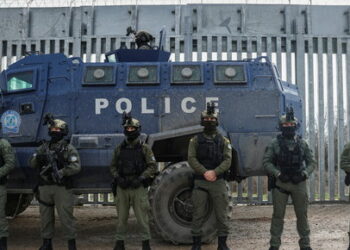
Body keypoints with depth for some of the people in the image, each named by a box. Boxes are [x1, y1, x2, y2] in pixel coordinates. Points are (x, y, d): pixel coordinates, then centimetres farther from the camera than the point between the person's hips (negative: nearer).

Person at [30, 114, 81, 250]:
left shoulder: (69, 148, 0)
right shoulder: (43, 147, 14)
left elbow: (76, 167, -11)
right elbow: (32, 164, 9)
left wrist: (61, 172, -23)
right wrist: (38, 158, -13)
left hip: (62, 188, -4)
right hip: (44, 187, 5)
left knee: (66, 216, -4)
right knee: (45, 216, 10)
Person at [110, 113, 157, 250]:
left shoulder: (144, 148, 1)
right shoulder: (119, 149, 8)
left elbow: (152, 166, -3)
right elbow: (113, 166, 11)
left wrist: (140, 178, -14)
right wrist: (118, 178, -6)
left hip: (139, 187, -3)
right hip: (122, 187, 3)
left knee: (142, 217, 0)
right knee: (121, 217, 9)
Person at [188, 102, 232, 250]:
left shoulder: (224, 141, 7)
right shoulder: (195, 140, 6)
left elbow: (227, 160, -4)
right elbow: (191, 159, -6)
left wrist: (215, 172, -20)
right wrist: (205, 172, -20)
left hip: (218, 182, 1)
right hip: (200, 182, 0)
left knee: (222, 214, 3)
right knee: (198, 215, 2)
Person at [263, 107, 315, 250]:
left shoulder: (302, 144, 7)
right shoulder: (275, 144, 0)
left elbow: (311, 162, 9)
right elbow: (266, 162, -3)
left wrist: (304, 174, -9)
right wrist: (278, 174, -15)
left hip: (299, 183, 2)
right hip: (280, 184, -2)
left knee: (302, 215, 6)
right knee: (278, 215, 3)